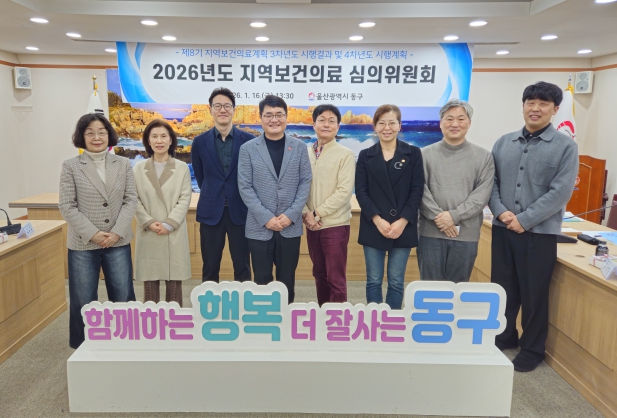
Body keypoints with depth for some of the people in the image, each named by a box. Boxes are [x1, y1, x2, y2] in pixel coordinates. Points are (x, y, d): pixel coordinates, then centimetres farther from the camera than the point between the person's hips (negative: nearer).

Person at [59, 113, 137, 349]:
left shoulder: (123, 164, 5)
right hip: (83, 244, -1)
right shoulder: (71, 166, -1)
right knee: (84, 301, 9)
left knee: (123, 298, 10)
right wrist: (93, 234, -13)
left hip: (118, 243, 2)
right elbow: (67, 206, -5)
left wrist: (117, 232, -11)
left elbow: (131, 200, 1)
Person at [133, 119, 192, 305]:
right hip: (148, 234, 1)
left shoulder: (182, 167, 4)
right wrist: (149, 222, -11)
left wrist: (169, 224, -12)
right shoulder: (139, 168, 7)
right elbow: (135, 200, 3)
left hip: (174, 234, -1)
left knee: (174, 282, 4)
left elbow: (185, 199, -2)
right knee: (150, 282, 5)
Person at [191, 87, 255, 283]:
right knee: (210, 268, 9)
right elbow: (200, 177, 13)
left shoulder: (249, 140, -2)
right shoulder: (200, 142, 3)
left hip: (241, 211, -1)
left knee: (242, 268, 8)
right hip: (211, 212, 1)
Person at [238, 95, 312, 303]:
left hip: (291, 226, 1)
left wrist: (291, 214, -9)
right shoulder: (248, 149, 1)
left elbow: (305, 182, 2)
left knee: (287, 280, 11)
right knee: (262, 280, 9)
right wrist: (265, 217, -11)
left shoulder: (299, 147, 5)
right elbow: (245, 187, -3)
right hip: (259, 226, -1)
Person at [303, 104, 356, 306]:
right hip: (312, 225, 5)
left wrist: (318, 213, -14)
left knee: (336, 278, 0)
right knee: (319, 275, 16)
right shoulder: (305, 153, 6)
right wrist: (306, 213, -9)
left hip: (335, 224, -4)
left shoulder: (346, 155, -5)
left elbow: (344, 191, -12)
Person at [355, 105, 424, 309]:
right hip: (373, 228, 1)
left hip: (403, 228, 0)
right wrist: (378, 220, -14)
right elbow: (361, 191, -1)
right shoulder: (366, 155, 5)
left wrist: (403, 221, -13)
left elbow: (417, 191, -1)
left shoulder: (413, 153, 4)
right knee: (373, 280, 6)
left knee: (396, 282, 7)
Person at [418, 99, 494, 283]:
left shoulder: (484, 156, 5)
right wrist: (438, 217, -14)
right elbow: (420, 191, -3)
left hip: (466, 235, 1)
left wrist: (454, 216, -13)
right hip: (431, 233, 0)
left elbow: (482, 194, -3)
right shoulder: (425, 154, 4)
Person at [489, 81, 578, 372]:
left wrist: (524, 220, -16)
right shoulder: (504, 143, 7)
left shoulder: (565, 146, -4)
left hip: (540, 232, -3)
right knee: (503, 289, 15)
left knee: (533, 295, 8)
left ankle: (532, 350, 27)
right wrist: (500, 211, -12)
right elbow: (491, 181, 5)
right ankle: (504, 337, 36)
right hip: (502, 229, 4)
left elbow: (560, 192, -12)